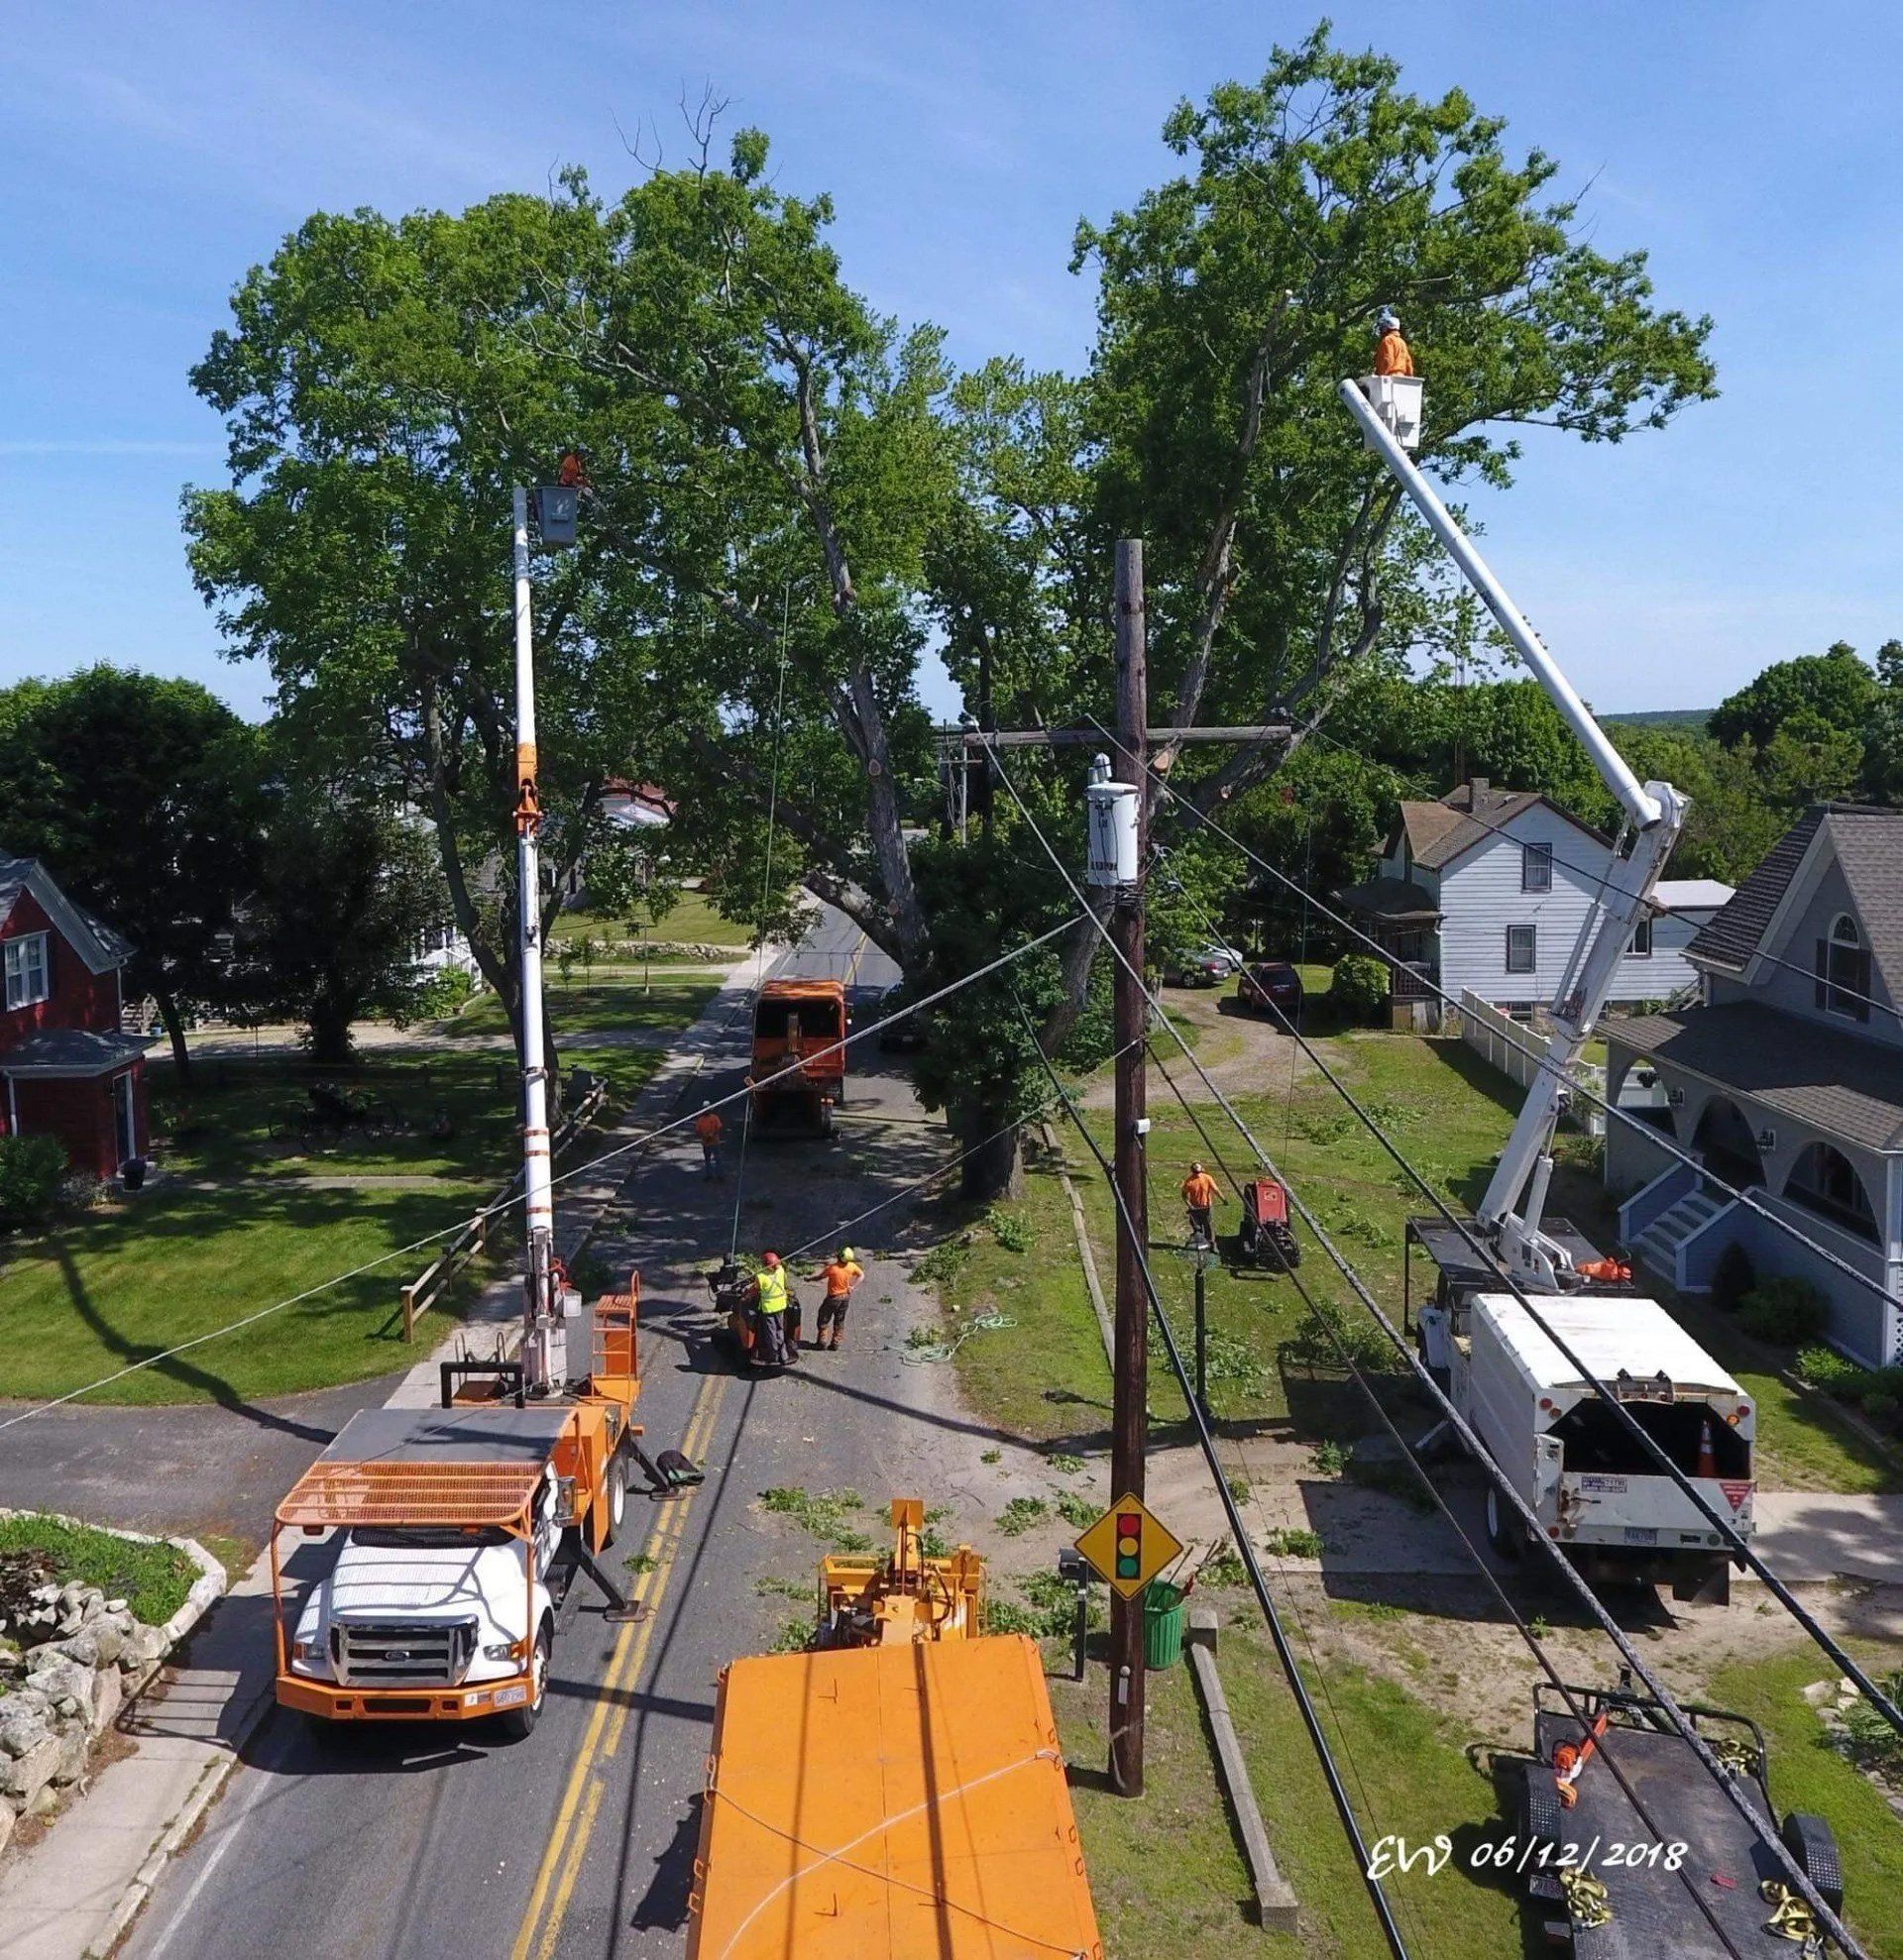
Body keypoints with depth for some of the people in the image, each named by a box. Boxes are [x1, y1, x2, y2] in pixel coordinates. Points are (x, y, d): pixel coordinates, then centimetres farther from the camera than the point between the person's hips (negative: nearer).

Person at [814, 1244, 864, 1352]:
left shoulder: (831, 1268, -26)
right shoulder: (852, 1266, -12)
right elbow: (862, 1275, 4)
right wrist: (853, 1286, 1)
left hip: (833, 1298, -5)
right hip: (846, 1297, 5)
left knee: (824, 1319, 13)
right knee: (839, 1321, 16)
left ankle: (822, 1341, 15)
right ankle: (835, 1344, 20)